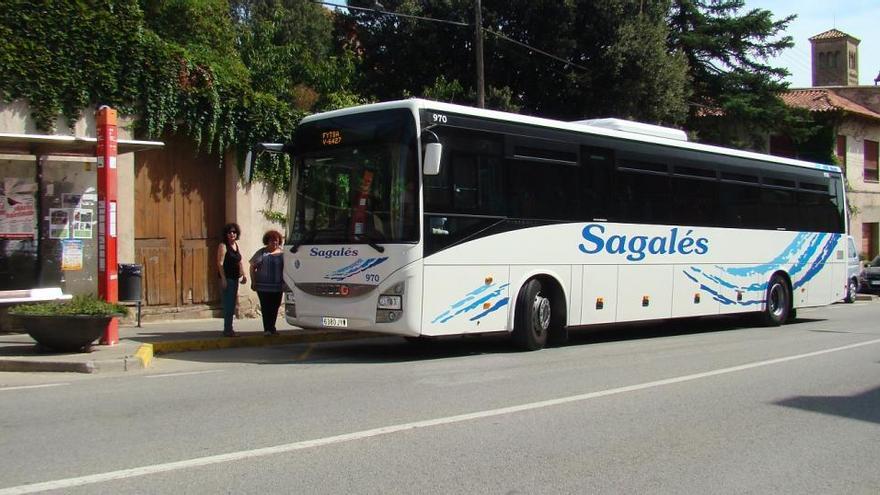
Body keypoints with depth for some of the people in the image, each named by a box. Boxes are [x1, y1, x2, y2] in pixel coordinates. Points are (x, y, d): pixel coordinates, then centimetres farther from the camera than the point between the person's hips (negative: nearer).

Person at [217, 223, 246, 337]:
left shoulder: (236, 245, 15)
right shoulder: (223, 246, -8)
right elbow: (220, 263, -15)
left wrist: (243, 275, 11)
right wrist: (223, 278, -21)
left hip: (235, 278, 8)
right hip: (227, 278, -8)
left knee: (232, 304, 11)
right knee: (228, 303, -10)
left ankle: (228, 329, 17)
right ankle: (227, 329, -9)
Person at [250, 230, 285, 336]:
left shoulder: (282, 253, 11)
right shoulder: (261, 253, 5)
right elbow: (252, 267, 6)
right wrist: (253, 282, -2)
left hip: (278, 286, 2)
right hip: (263, 286, -2)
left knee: (275, 307, 5)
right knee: (265, 307, -4)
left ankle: (272, 327, 18)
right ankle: (267, 328, -3)